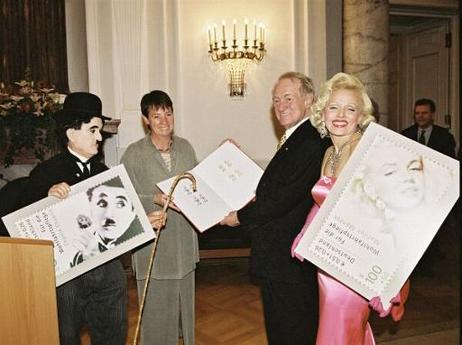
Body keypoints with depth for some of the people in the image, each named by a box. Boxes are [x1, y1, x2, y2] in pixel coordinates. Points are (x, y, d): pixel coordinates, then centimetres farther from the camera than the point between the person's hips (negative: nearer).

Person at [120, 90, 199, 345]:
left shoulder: (185, 147, 4)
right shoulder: (134, 153, -10)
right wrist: (156, 199, -25)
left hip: (184, 239, 5)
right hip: (152, 241, -4)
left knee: (184, 301, 19)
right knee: (156, 306, 6)